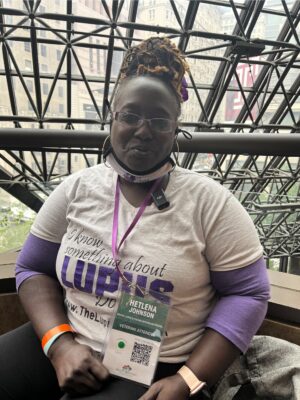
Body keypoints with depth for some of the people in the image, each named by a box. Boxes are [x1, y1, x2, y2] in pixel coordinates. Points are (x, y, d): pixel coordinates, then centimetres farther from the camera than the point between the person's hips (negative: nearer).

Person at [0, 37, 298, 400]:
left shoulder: (210, 202, -10)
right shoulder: (75, 189, -1)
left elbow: (247, 294, -6)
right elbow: (33, 269, 4)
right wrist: (60, 343, -11)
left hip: (160, 368, -2)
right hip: (69, 347, 3)